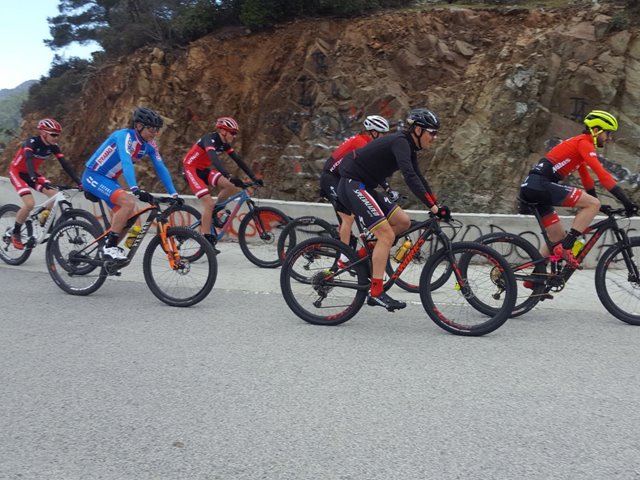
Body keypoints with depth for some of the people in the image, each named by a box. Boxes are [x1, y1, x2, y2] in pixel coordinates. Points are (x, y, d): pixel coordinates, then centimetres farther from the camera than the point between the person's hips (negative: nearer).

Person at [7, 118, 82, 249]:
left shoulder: (53, 146, -10)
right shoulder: (31, 142, -27)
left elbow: (65, 164, -15)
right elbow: (29, 159, -44)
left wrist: (79, 182, -24)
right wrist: (34, 178, -61)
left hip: (32, 173, 6)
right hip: (17, 172, -6)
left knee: (54, 196, -15)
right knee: (30, 203, -25)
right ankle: (15, 234, -5)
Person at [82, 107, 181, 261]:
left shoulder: (149, 145, -1)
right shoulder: (125, 136, -24)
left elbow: (161, 169, -3)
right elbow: (126, 162, -38)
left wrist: (174, 194, -10)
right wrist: (135, 189, -50)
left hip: (109, 179, 8)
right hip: (93, 176, -8)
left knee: (127, 217, 2)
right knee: (128, 203, -26)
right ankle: (109, 247, -20)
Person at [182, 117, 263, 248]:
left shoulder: (224, 143, 0)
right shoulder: (209, 139, -25)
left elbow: (238, 160, -1)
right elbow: (214, 159, -42)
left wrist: (254, 177, -9)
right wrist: (230, 177, -55)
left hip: (203, 169, 8)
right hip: (190, 169, -8)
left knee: (230, 186, -12)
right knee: (209, 203, -20)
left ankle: (213, 213, 8)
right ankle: (206, 240, -14)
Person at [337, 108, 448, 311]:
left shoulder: (408, 146, 11)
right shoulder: (400, 141, -18)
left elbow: (418, 178, 17)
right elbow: (410, 177, -31)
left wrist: (437, 205, 10)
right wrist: (433, 206, -34)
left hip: (365, 187, 10)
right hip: (352, 185, -10)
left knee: (403, 222, 5)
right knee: (387, 235, -15)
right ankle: (376, 293, -14)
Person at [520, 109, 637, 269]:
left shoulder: (578, 143, 26)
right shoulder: (584, 142, -5)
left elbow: (586, 177, 32)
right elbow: (601, 173, -15)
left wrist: (597, 204, 34)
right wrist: (626, 201, -16)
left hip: (531, 188, 10)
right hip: (540, 185, -10)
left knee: (558, 237, 16)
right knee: (593, 204, -14)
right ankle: (565, 248, -15)